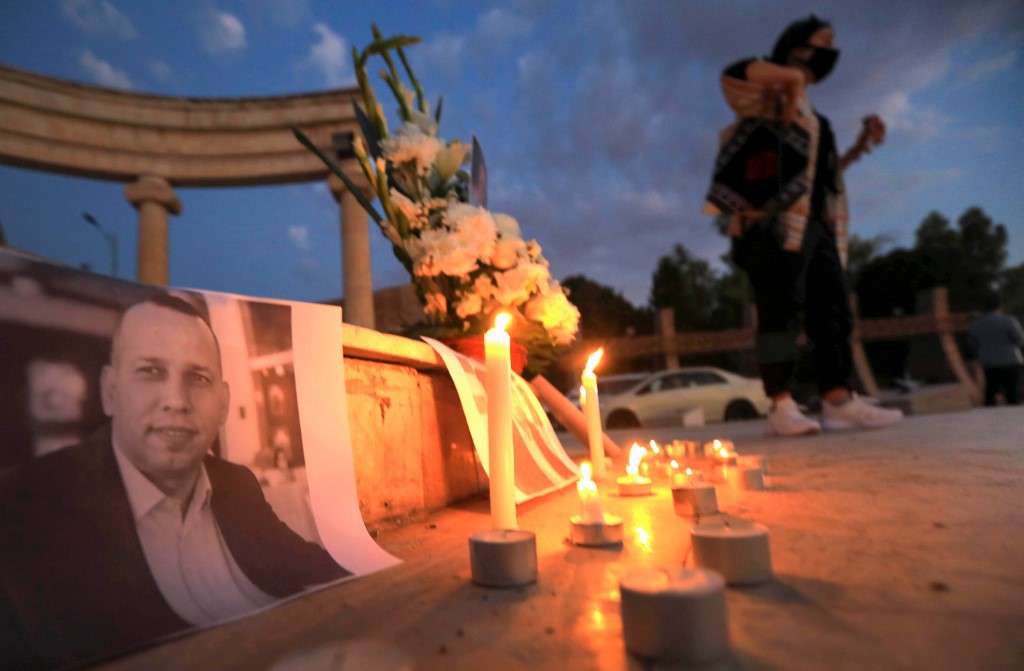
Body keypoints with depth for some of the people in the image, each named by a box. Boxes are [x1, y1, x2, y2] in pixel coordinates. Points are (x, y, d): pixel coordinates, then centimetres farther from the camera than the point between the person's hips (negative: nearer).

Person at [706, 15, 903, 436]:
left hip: (814, 222, 9)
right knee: (779, 310, -14)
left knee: (832, 310, 2)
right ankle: (782, 408, -14)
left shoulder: (812, 116, 31)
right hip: (777, 219, -9)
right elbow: (733, 73, -14)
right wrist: (791, 76, -9)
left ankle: (839, 401, 3)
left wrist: (861, 147, 23)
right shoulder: (773, 93, 8)